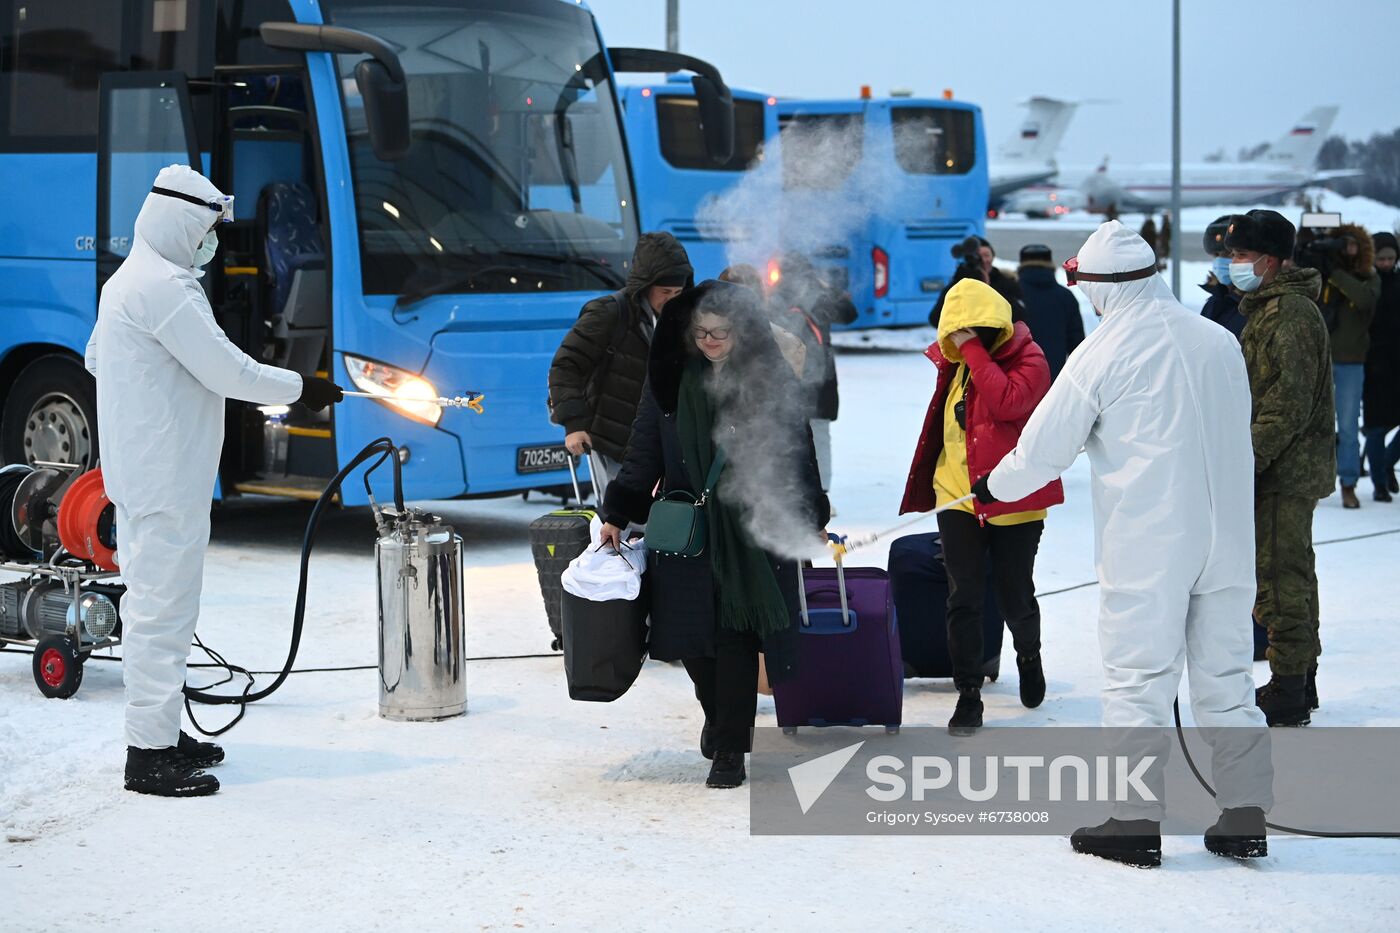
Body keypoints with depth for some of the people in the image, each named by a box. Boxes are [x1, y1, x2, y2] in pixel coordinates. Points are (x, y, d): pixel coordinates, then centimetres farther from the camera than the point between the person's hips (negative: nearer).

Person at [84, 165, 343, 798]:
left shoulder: (126, 282, 15)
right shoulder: (164, 287, -18)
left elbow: (95, 359, 27)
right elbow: (226, 370, -19)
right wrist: (300, 389, -7)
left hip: (140, 476, 11)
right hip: (167, 478, -11)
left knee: (152, 605, 17)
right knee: (163, 609, -7)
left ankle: (159, 733, 26)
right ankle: (149, 755, -4)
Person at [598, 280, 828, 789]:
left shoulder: (773, 383, -1)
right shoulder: (670, 379, 4)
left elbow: (798, 454, 5)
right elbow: (644, 455, 8)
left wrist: (812, 519, 5)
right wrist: (617, 514, 3)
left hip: (750, 531, -2)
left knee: (736, 635, -7)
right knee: (692, 637, 3)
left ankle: (728, 750, 1)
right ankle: (719, 714, 32)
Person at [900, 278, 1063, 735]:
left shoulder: (1028, 359, -11)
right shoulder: (954, 363, 8)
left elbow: (1007, 402, -30)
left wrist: (974, 350, -26)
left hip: (1014, 499, -4)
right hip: (957, 496, 4)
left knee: (1015, 596, 9)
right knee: (963, 598, -3)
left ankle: (1029, 657, 40)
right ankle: (968, 694, 4)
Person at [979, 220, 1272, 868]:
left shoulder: (1101, 353, -8)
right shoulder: (1220, 341, 6)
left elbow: (1044, 449, -2)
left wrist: (991, 487, 16)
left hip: (1145, 543, -5)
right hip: (1227, 538, 5)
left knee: (1137, 679, 2)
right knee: (1225, 677, 11)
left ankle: (1137, 821, 4)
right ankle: (1245, 818, 12)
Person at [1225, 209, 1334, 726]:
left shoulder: (1291, 314, -18)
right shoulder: (1265, 307, 15)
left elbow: (1288, 406, -23)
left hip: (1284, 472, -11)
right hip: (1286, 469, 11)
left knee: (1278, 578, -6)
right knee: (1292, 573, 17)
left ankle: (1288, 693, 0)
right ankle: (1300, 682, 27)